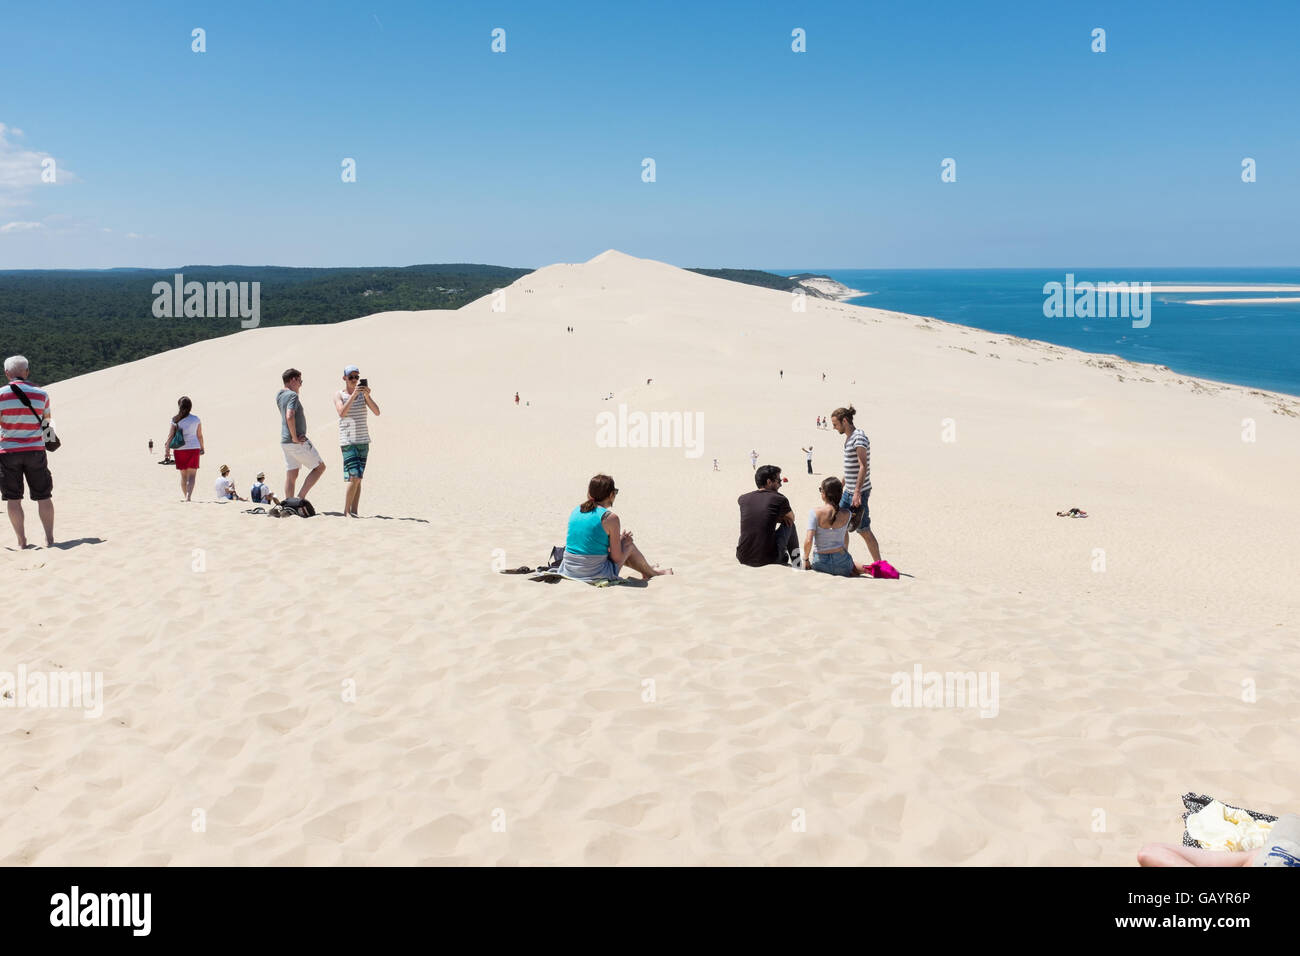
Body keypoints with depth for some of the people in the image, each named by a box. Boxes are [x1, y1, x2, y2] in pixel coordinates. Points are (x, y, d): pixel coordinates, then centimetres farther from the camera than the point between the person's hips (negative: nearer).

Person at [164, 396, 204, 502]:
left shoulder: (176, 420, -3)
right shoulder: (196, 419, -1)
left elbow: (170, 435, -4)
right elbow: (200, 435, 5)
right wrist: (202, 448, 18)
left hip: (180, 449, 1)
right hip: (194, 448, -1)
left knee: (183, 475, 14)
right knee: (192, 475, -3)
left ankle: (186, 496, 20)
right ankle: (188, 496, -21)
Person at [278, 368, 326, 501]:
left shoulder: (279, 395, 12)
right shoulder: (292, 395, -15)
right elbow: (290, 416, -30)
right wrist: (295, 438, -22)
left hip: (285, 442, 9)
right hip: (297, 443, -8)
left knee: (291, 476, 9)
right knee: (320, 467, 4)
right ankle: (301, 497, -5)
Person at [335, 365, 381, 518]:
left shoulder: (363, 394, 9)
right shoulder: (339, 394, 0)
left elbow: (377, 412, -1)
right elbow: (342, 413, -17)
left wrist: (367, 396, -15)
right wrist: (353, 395, -22)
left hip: (363, 439, 4)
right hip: (348, 440, -4)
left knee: (358, 477, 4)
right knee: (354, 476, -14)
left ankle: (354, 511, 7)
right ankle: (346, 511, -7)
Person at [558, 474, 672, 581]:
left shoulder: (576, 511, 5)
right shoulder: (610, 518, -13)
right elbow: (617, 559, -10)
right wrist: (624, 542, 12)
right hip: (596, 576, -7)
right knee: (629, 545, 17)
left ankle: (648, 570, 52)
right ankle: (651, 572, 42)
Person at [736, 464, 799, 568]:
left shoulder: (743, 499, 3)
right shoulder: (779, 499, -6)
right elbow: (791, 518, 14)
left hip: (743, 558, 4)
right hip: (768, 560, -3)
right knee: (789, 524, 19)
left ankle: (783, 557, 44)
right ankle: (796, 560, 30)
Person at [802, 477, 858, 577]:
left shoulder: (815, 512, -15)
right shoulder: (846, 514, -5)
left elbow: (808, 541, -20)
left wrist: (806, 559, -3)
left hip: (819, 563, -1)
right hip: (841, 561, 1)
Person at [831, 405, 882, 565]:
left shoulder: (859, 437, -16)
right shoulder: (848, 437, 14)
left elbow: (863, 466, -25)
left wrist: (857, 492, -30)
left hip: (858, 493, -10)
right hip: (848, 491, 10)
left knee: (863, 530, -5)